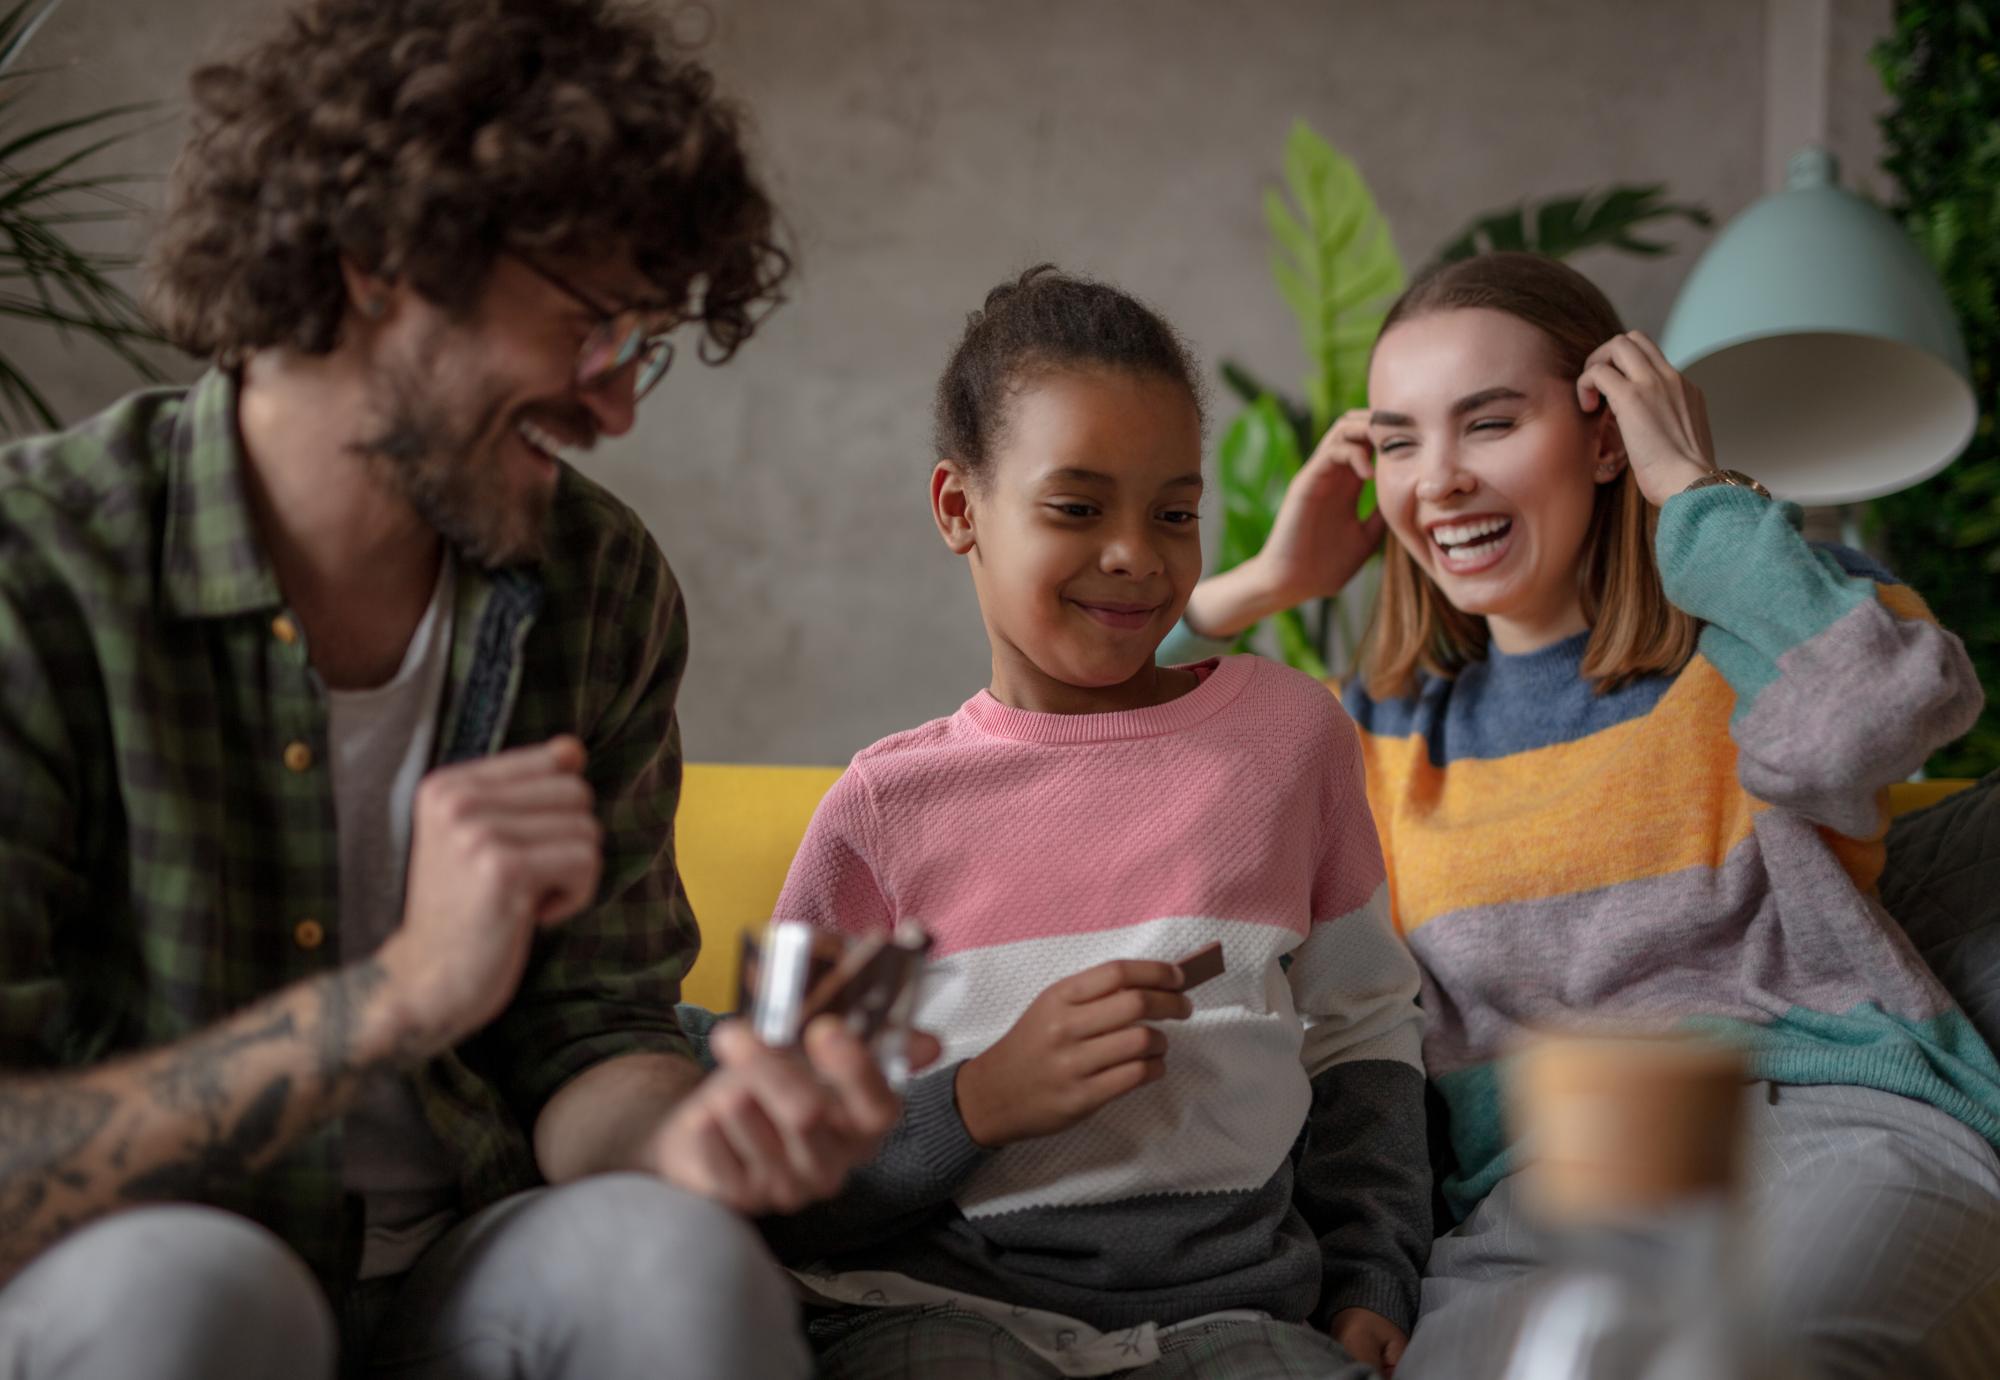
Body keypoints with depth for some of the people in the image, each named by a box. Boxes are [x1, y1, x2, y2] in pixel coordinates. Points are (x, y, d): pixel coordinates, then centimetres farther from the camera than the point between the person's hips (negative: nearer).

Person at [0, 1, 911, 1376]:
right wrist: (400, 992, -32)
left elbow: (586, 1031, 3)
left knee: (672, 1251, -29)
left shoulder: (603, 585, 1)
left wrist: (679, 1138, -21)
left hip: (450, 1266, 3)